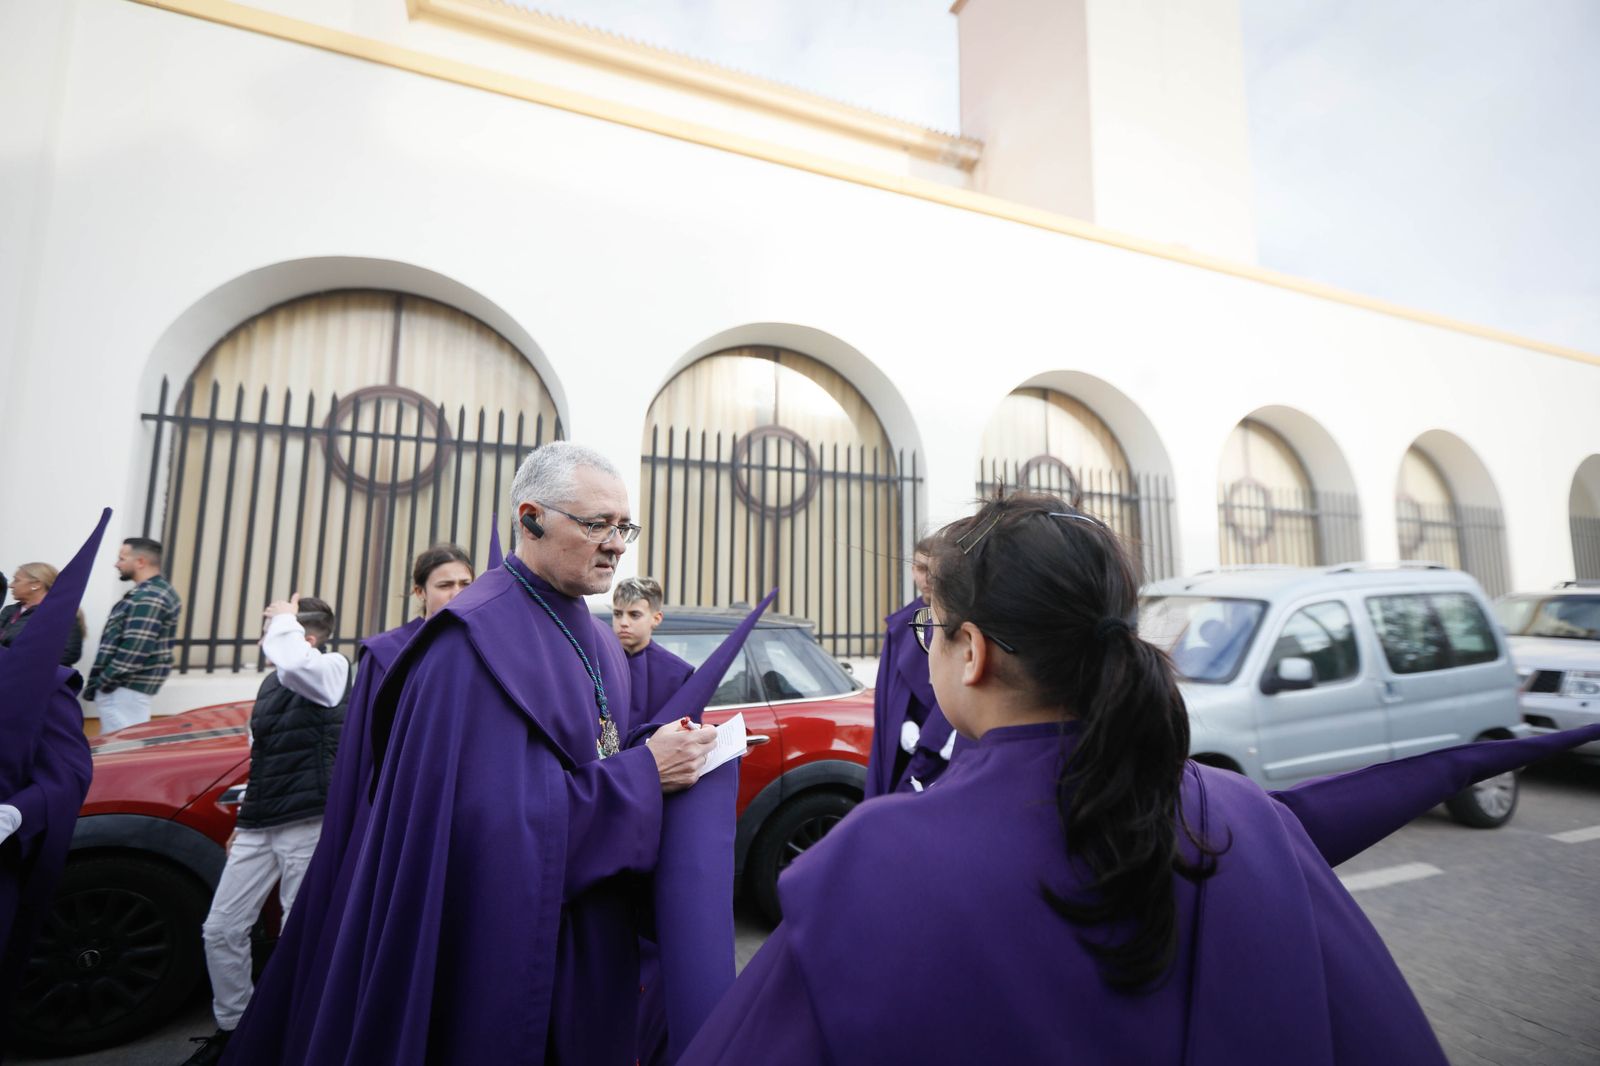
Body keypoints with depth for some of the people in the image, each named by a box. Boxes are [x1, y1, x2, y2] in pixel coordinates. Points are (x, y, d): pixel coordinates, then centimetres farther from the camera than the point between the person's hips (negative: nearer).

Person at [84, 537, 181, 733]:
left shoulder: (149, 598, -19)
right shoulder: (153, 591, 15)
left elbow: (135, 649, -24)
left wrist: (105, 681, -13)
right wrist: (102, 680, 18)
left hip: (126, 686, -10)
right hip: (128, 684, 10)